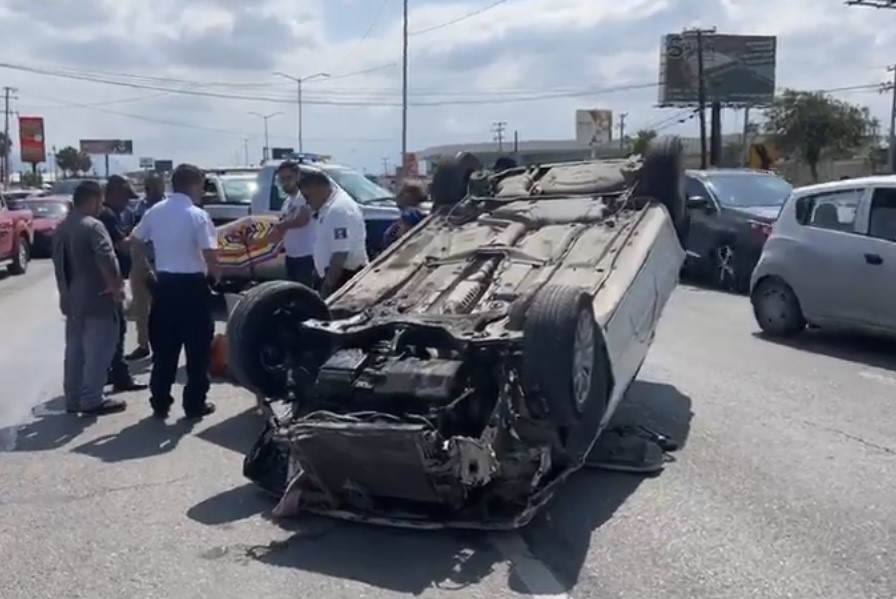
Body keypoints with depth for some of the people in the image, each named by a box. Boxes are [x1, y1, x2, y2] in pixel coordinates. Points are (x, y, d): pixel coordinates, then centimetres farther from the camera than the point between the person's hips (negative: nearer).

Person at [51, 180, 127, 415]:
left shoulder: (61, 228, 12)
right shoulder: (93, 226, -17)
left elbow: (59, 263, 16)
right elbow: (106, 259, -30)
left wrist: (65, 293, 21)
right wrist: (115, 286, -18)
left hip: (72, 299, 9)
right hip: (97, 299, -9)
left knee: (74, 350, 13)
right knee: (97, 351, -1)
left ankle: (73, 399, 19)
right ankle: (91, 401, 2)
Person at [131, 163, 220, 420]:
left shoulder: (155, 212, 5)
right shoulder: (197, 215, -13)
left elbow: (135, 242, 12)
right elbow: (210, 255, -19)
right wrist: (217, 274, 0)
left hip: (164, 284, 6)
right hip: (192, 285, -5)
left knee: (164, 347, 13)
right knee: (197, 348, 6)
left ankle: (160, 403, 17)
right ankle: (195, 403, 10)